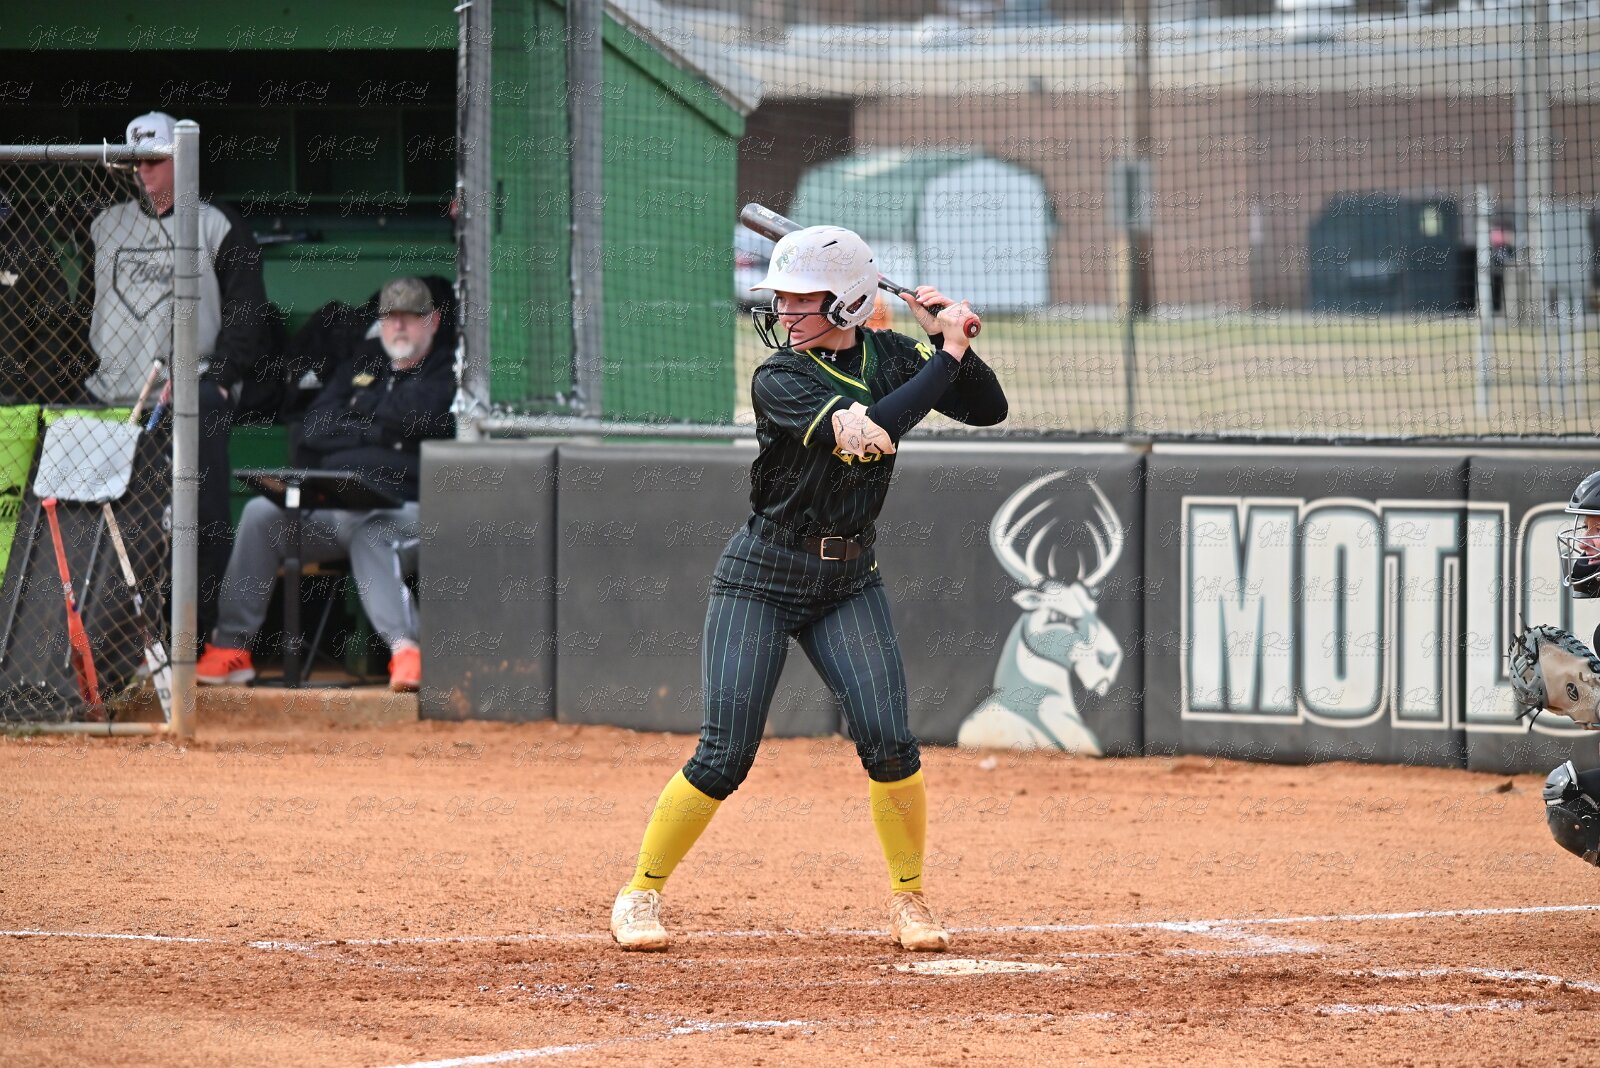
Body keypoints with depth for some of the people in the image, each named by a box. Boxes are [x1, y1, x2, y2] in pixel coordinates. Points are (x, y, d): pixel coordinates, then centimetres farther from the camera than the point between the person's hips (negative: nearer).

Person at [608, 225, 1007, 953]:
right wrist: (946, 356, -26)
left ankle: (909, 900, 5)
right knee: (724, 757, -9)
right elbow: (865, 434, -31)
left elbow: (987, 408, 2)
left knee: (887, 742, -12)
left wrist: (947, 338, -12)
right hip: (762, 579, -4)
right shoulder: (779, 380, -18)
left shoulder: (890, 358, 0)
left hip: (848, 580, 4)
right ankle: (640, 895, 7)